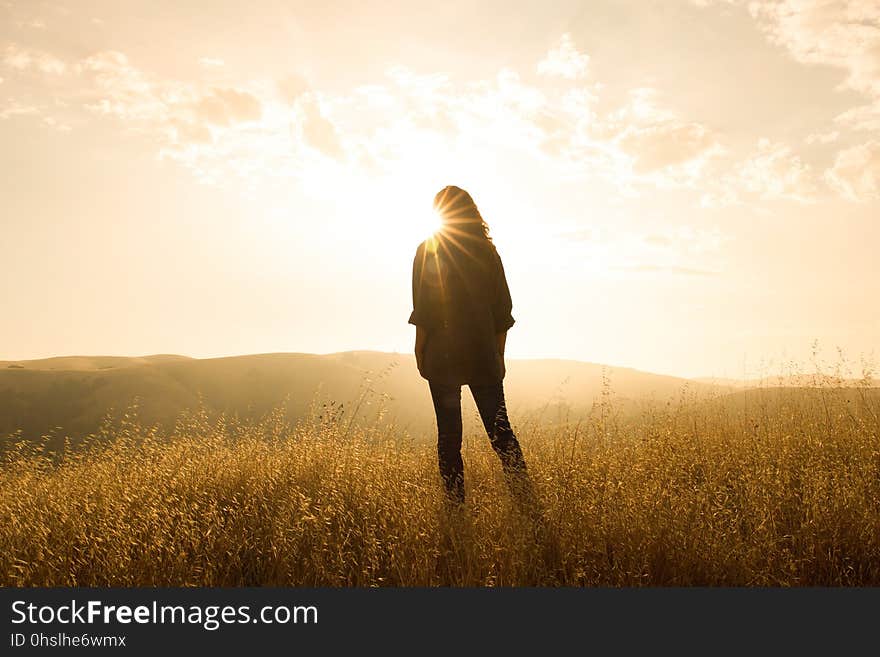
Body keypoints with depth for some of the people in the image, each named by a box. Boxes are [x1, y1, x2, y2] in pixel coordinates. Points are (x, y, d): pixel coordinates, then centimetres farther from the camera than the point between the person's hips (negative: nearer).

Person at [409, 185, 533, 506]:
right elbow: (503, 308, 9)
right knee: (500, 430, 6)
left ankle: (456, 505, 6)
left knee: (449, 433, 4)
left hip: (442, 354, -3)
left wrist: (420, 350, -2)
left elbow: (424, 309, -9)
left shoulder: (428, 251, -2)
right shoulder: (488, 252, 8)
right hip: (484, 355, 3)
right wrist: (498, 354, 15)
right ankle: (526, 500, -2)